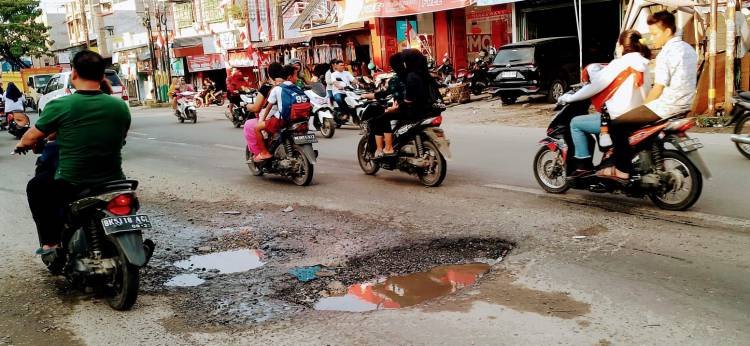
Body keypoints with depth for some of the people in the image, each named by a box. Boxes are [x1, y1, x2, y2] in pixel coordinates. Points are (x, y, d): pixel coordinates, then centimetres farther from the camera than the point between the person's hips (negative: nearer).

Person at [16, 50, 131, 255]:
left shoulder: (59, 106, -10)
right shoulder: (121, 106, -1)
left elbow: (30, 139, 4)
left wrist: (22, 144, 27)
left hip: (72, 188, -2)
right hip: (112, 185, 3)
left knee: (36, 187, 27)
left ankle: (50, 242, 19)